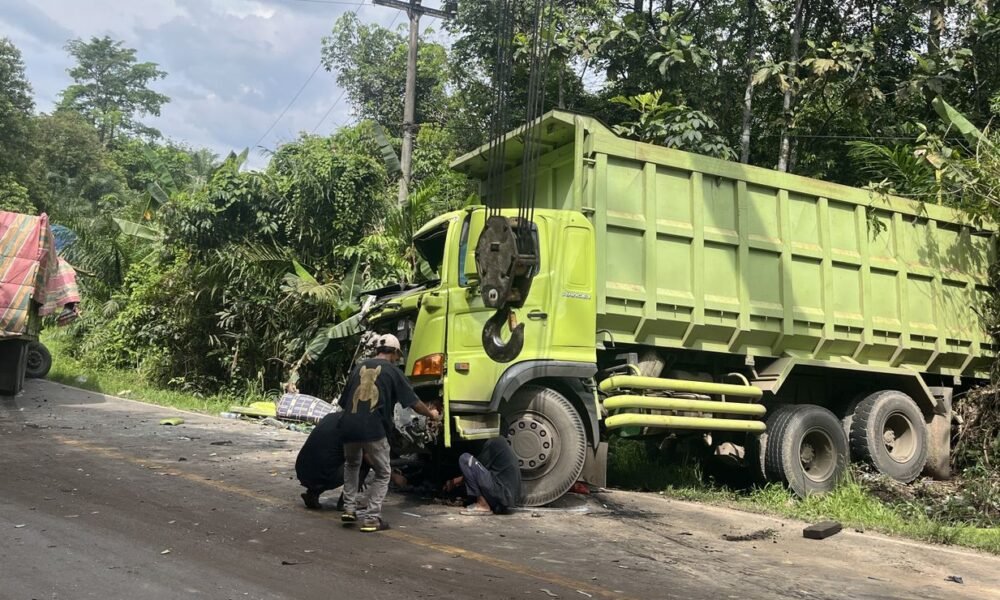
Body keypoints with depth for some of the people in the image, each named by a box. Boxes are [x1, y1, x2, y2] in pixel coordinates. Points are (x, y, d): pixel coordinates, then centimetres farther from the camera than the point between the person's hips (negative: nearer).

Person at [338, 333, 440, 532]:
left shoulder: (360, 367, 19)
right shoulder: (392, 371, 7)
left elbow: (344, 400, 23)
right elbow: (413, 402, 7)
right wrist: (431, 414, 25)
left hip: (349, 426, 5)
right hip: (373, 429, -5)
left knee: (351, 465, 31)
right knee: (383, 474, 13)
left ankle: (349, 508, 23)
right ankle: (371, 519, 4)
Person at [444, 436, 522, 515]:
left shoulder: (493, 443, -3)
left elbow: (478, 467, 1)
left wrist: (455, 482, 14)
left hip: (501, 494, -10)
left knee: (465, 459, -7)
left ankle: (483, 505, -9)